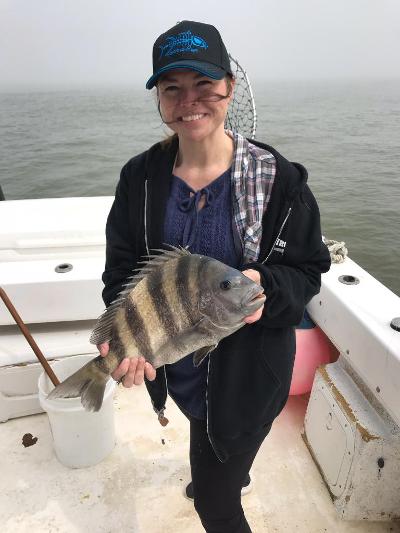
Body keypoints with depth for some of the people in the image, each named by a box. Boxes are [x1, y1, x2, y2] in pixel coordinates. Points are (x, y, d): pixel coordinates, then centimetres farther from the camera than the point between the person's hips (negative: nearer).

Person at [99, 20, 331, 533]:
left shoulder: (278, 178, -18)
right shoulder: (140, 177, -8)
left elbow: (307, 269, -10)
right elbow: (121, 270, -5)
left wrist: (267, 287, -32)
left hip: (247, 371, -5)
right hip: (170, 364, 5)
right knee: (207, 450, 37)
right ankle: (234, 472, 74)